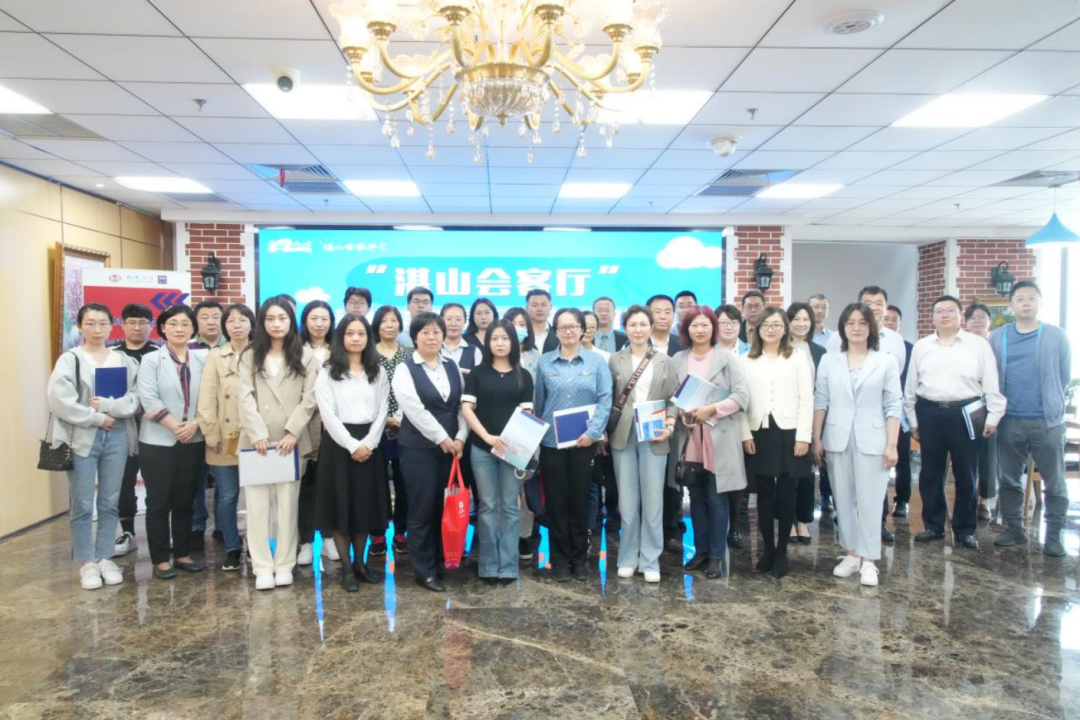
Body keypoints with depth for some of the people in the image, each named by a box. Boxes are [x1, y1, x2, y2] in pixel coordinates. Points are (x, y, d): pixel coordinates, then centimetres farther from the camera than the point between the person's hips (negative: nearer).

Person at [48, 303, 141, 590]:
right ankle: (87, 562, 15)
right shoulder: (69, 360, -1)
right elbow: (59, 400, -12)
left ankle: (105, 558, 21)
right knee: (82, 504, 3)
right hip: (82, 438, -2)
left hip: (116, 437, 2)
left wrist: (108, 406, -16)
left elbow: (136, 398, -1)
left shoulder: (124, 360, 6)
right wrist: (96, 418, -13)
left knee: (110, 502, 9)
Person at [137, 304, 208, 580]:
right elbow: (148, 399, -10)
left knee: (185, 501, 11)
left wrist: (195, 424, -13)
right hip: (158, 441, -2)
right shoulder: (151, 360, -1)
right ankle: (160, 560, 13)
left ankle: (183, 554, 22)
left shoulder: (203, 359, 5)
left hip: (194, 440, 3)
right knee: (159, 502, 3)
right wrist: (175, 427, -16)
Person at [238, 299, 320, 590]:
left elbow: (309, 398, -1)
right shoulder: (249, 356, 9)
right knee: (257, 504, 1)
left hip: (291, 440, -1)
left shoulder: (305, 356, 6)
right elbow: (246, 398, 0)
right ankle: (263, 567, 8)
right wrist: (258, 434, -12)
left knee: (288, 503, 3)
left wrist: (292, 432, -11)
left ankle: (284, 564, 12)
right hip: (256, 440, 1)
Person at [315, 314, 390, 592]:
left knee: (366, 504, 7)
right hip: (338, 444, -3)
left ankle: (360, 563, 20)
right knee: (340, 504, 0)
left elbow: (382, 410, 3)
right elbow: (328, 413, -8)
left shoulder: (378, 371, 9)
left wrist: (368, 443, -10)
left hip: (369, 444, 3)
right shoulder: (328, 372, 0)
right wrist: (352, 445, -14)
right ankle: (346, 568, 10)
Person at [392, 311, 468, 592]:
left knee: (444, 508, 9)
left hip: (451, 446, 4)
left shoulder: (453, 367, 11)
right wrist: (442, 438, -14)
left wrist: (460, 438, -4)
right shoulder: (405, 369, -4)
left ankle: (440, 563, 23)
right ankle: (425, 571, 11)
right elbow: (415, 410, -14)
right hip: (419, 449, -4)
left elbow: (463, 405, 8)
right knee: (422, 510, 1)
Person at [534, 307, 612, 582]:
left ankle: (580, 558, 22)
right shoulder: (544, 363, 4)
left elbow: (605, 399, -4)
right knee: (556, 502, 6)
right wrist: (536, 433, 3)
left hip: (584, 442, 0)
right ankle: (560, 559, 17)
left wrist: (593, 431, -13)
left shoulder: (596, 361, 2)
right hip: (551, 442, 1)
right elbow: (538, 401, 7)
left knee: (580, 500, 8)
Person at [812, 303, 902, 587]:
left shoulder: (886, 362, 2)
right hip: (837, 440, 2)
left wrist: (892, 444, -6)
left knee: (869, 501, 0)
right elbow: (820, 402, 5)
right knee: (843, 499, 8)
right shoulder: (829, 362, 5)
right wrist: (816, 438, 1)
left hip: (871, 441, -2)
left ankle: (869, 561, 9)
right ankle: (851, 554, 21)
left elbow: (893, 406, 0)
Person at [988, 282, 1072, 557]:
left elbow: (1064, 377, 5)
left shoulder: (1057, 336, -1)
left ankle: (1054, 536, 15)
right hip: (1010, 421, 2)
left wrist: (1049, 403, 9)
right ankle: (1014, 530, 23)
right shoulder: (997, 338, 3)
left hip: (1048, 420, -2)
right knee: (1009, 480, 10)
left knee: (1054, 483, 4)